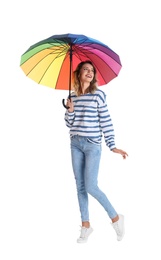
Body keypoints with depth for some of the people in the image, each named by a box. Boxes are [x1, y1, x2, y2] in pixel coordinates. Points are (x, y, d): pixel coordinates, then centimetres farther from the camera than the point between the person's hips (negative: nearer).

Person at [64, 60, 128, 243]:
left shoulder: (98, 94, -3)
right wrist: (70, 110, -8)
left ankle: (115, 217, 10)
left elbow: (106, 120, -5)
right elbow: (69, 124, 12)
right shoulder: (72, 96, 9)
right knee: (80, 186, 7)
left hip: (92, 145, -5)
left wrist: (112, 146, -9)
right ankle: (86, 225, 19)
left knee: (91, 187, -9)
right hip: (75, 144, 5)